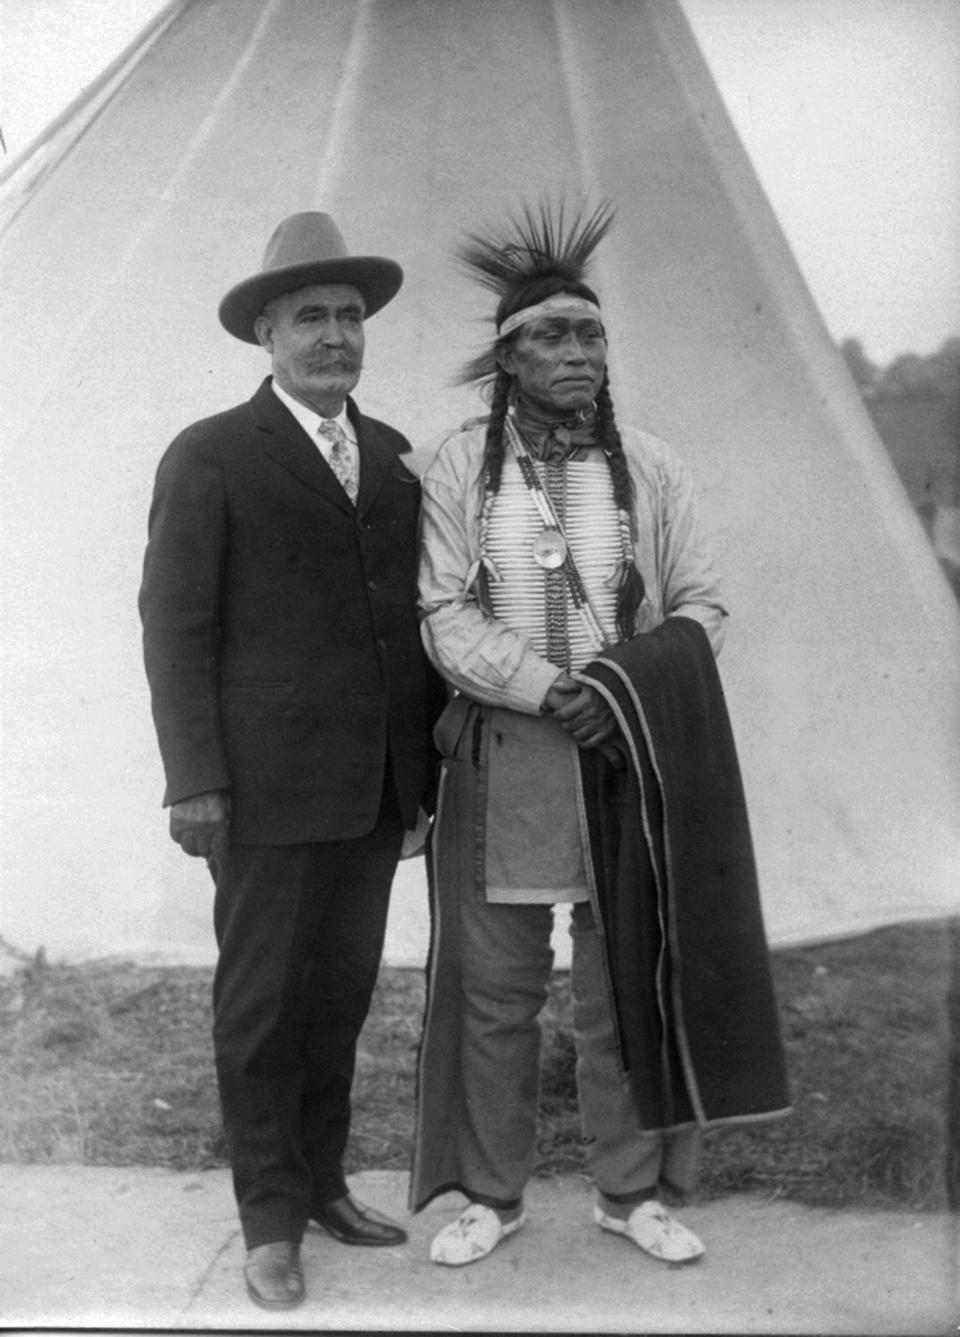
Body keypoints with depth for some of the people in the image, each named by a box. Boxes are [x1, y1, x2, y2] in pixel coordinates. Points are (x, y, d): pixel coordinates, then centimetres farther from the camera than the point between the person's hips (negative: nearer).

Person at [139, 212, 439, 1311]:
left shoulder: (393, 457, 12)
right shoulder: (210, 458, -4)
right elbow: (175, 626, -7)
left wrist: (428, 756, 11)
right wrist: (193, 781, -13)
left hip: (376, 786, 5)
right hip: (267, 786, -5)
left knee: (342, 990, 14)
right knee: (261, 1000, 4)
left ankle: (321, 1181, 30)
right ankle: (269, 1219, 18)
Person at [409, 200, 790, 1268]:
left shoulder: (649, 468, 5)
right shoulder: (456, 470, 1)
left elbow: (702, 605, 6)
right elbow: (445, 619, -5)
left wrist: (631, 683, -12)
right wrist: (553, 691, -17)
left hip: (631, 759, 1)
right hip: (501, 760, -1)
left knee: (627, 979, 7)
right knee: (494, 987, 5)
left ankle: (631, 1189, 22)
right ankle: (492, 1194, 20)